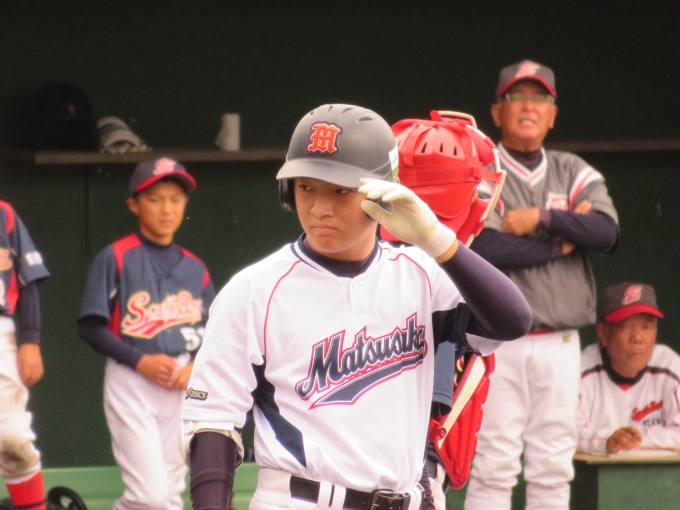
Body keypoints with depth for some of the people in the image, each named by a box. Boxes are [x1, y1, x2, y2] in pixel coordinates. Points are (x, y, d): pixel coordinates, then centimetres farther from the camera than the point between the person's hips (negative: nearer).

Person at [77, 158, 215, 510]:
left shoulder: (194, 269, 10)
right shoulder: (115, 258, -3)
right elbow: (90, 327, -6)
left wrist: (195, 367, -4)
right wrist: (141, 361, -15)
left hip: (183, 386, 5)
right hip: (131, 380, -5)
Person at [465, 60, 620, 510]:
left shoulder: (575, 174, 13)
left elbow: (607, 232, -4)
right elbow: (484, 248, -16)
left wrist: (541, 219, -11)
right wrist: (563, 239, -7)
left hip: (561, 345, 4)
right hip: (496, 342, -4)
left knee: (554, 469, 5)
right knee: (494, 466, -7)